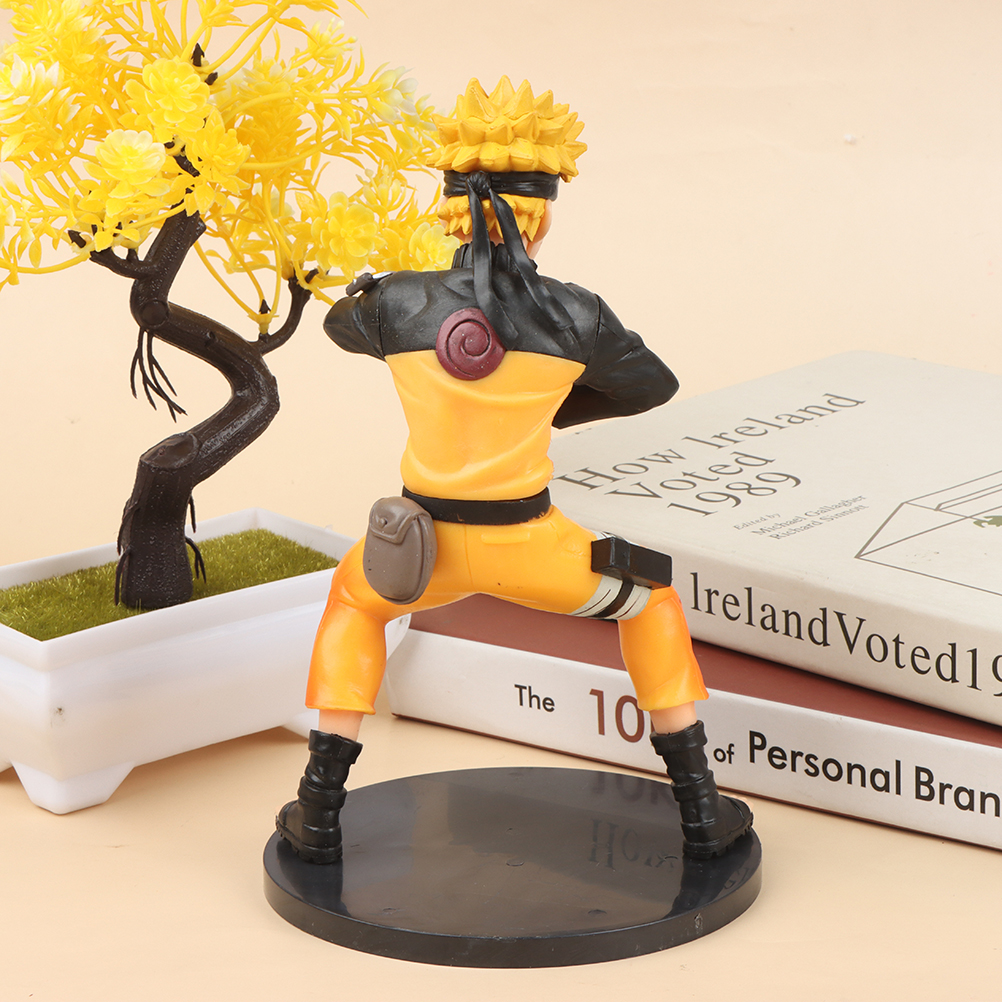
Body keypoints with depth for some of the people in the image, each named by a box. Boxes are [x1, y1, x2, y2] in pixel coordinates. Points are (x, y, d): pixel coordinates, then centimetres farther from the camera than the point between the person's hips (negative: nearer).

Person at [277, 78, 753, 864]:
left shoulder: (396, 304, -11)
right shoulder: (575, 316, -13)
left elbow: (344, 325, 15)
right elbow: (654, 385, 8)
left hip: (423, 547, 1)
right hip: (528, 548, -1)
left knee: (356, 599, 36)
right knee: (649, 597, 29)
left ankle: (319, 813, 28)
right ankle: (701, 810, 29)